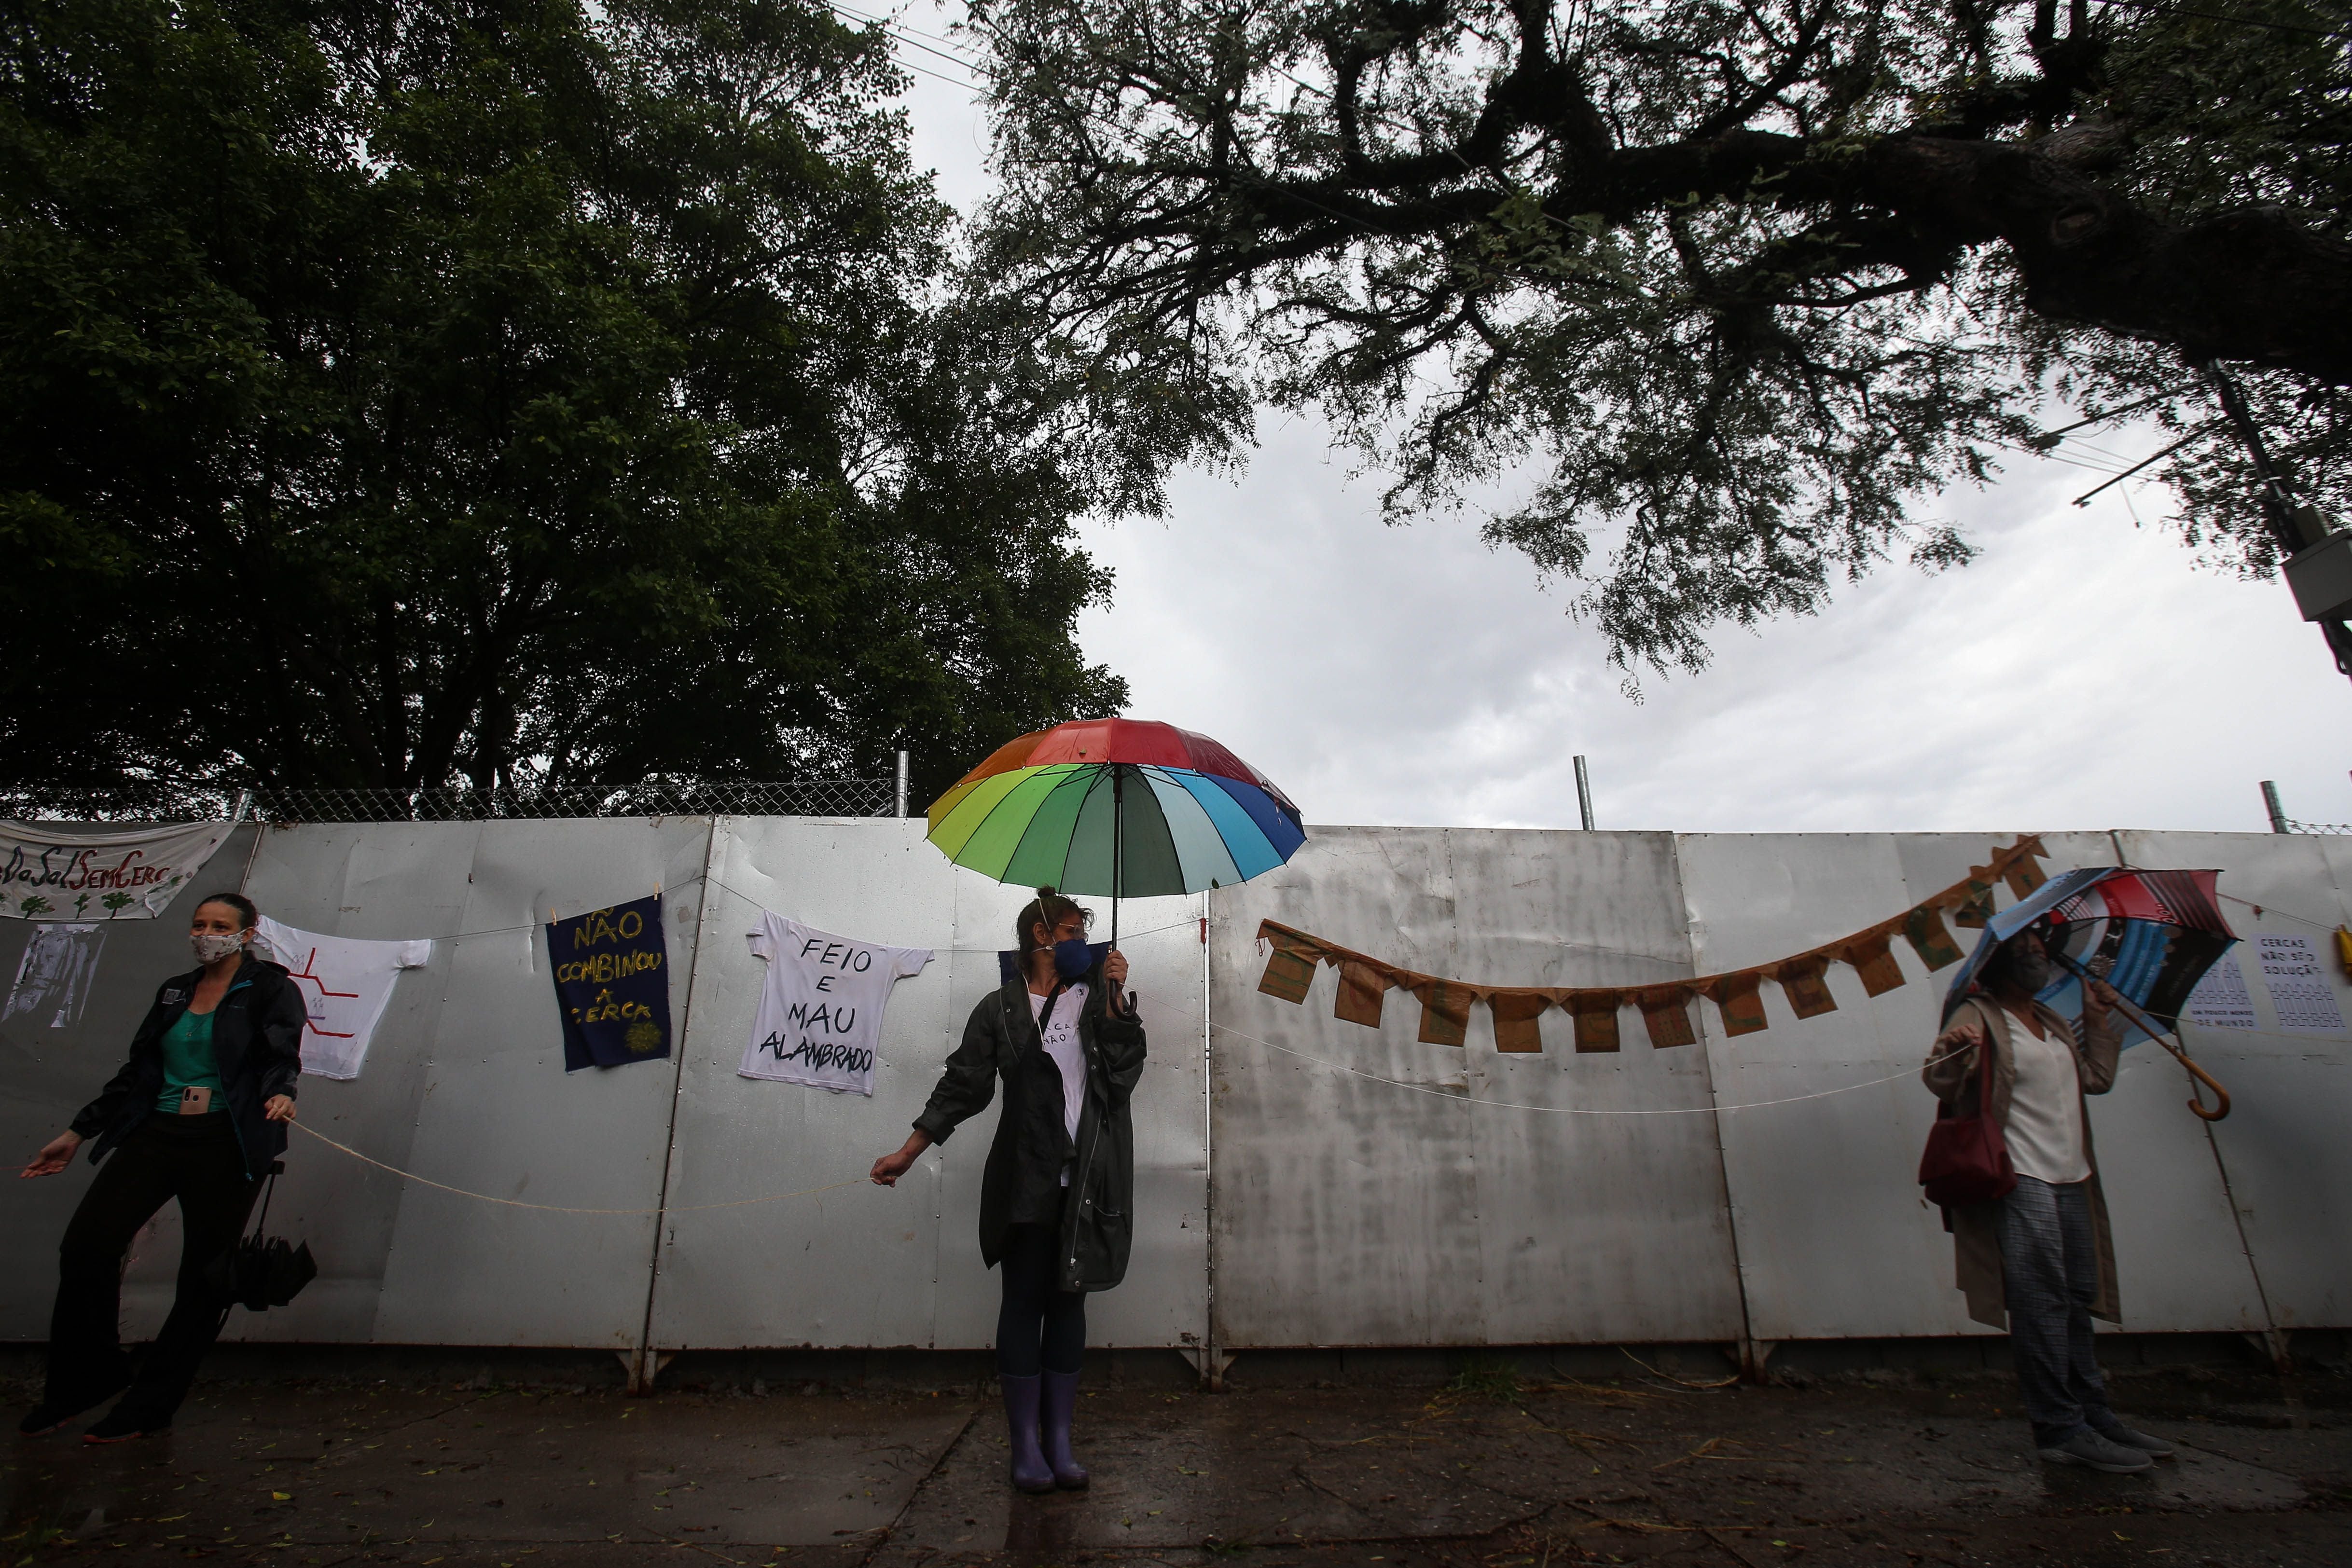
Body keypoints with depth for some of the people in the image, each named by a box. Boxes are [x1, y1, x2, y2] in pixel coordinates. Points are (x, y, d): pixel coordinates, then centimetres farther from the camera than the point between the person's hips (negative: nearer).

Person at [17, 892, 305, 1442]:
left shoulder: (271, 987, 0)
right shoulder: (173, 991, 17)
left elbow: (283, 1056, -11)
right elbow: (136, 1072, 22)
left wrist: (279, 1095, -32)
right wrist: (77, 1133, 21)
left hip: (225, 1145, -5)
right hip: (156, 1134, 5)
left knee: (204, 1275, -1)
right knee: (86, 1245, -8)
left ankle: (149, 1407, 14)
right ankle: (85, 1380, 15)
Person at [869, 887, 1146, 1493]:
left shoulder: (1095, 998, 10)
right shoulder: (1001, 1010, 3)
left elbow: (1126, 1068, 1)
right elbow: (963, 1085, 3)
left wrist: (1116, 998, -7)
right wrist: (907, 1153, -1)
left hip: (1089, 1181, 3)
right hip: (1028, 1180, -2)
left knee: (1068, 1300, 9)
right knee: (1024, 1301, 3)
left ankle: (1059, 1439, 19)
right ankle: (1025, 1444, 14)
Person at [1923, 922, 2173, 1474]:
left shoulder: (2053, 1021, 19)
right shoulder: (1979, 1017, -7)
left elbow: (2097, 1078, 24)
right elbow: (1940, 1082, -17)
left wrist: (2099, 1019, 20)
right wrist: (1953, 1053, -40)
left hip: (2071, 1178, 9)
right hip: (2021, 1181, -9)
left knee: (2077, 1301, 15)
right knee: (2042, 1301, -7)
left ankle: (2092, 1414, 25)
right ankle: (2061, 1429, -2)